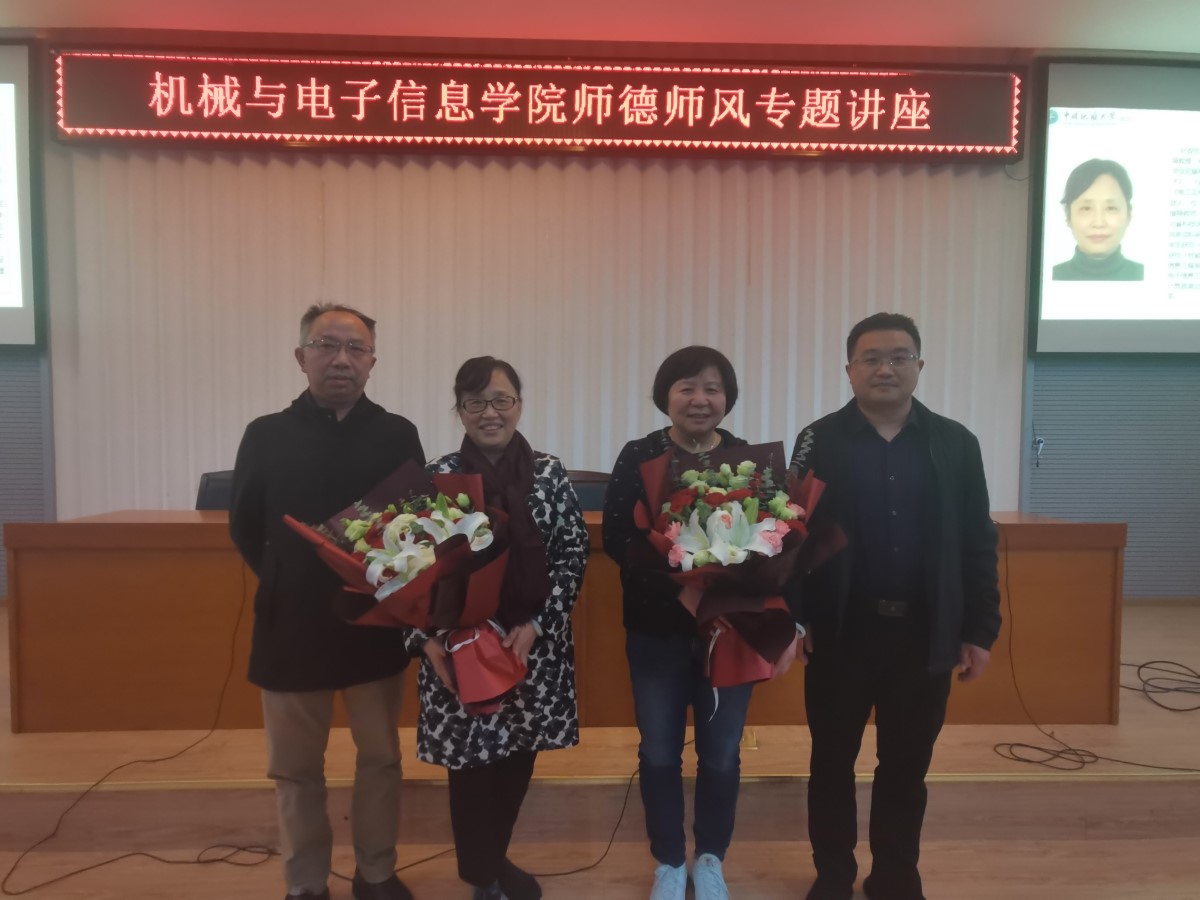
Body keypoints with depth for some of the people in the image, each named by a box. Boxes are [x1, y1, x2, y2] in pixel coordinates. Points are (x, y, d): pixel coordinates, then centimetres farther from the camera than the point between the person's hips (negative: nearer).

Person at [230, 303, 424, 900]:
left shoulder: (397, 436, -1)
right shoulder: (266, 435, -1)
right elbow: (244, 528, 5)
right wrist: (286, 584, 2)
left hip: (375, 624, 0)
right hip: (292, 625, 0)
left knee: (381, 756, 13)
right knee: (295, 768, 12)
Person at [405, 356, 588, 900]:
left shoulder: (549, 473, -1)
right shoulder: (436, 477, -4)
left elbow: (574, 554, -2)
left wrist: (535, 625, -12)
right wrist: (427, 639, -15)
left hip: (534, 643, 2)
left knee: (519, 754, 14)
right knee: (470, 757, 9)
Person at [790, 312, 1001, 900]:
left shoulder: (954, 443, 1)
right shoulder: (820, 442, -3)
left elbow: (978, 544, 3)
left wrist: (980, 630, 1)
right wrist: (792, 617, -8)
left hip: (924, 634, 2)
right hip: (840, 631, -1)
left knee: (907, 767, 15)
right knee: (832, 762, 13)